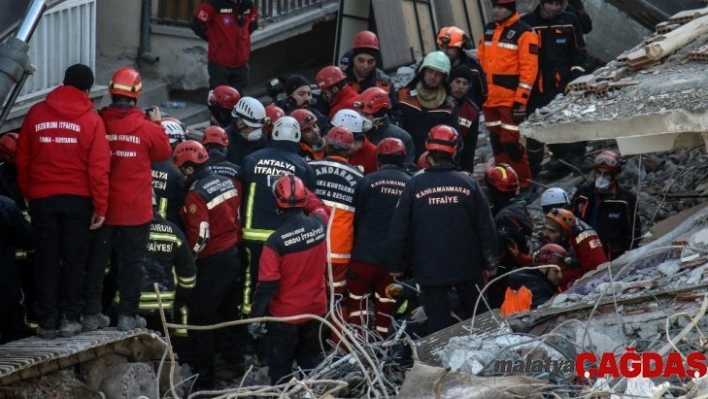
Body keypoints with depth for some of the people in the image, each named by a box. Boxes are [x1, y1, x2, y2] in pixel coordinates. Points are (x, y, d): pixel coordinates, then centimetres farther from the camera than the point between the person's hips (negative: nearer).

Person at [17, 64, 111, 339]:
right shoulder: (91, 120, -6)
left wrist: (27, 192, 16)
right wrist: (100, 207, -3)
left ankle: (47, 321, 6)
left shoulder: (36, 114, 1)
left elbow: (22, 159, 5)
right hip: (77, 199, -2)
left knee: (47, 259, 7)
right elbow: (98, 168, -8)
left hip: (42, 198, 2)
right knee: (74, 258, 9)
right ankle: (69, 317, 7)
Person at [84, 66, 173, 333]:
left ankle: (92, 314, 13)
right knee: (132, 261, 8)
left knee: (97, 258, 11)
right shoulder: (147, 128, -12)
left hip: (103, 207, 2)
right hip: (136, 208, -1)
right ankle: (127, 315, 10)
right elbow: (164, 153, 6)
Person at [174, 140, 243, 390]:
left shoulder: (197, 194, -19)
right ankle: (235, 363, 31)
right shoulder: (227, 183, 5)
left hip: (212, 263, -8)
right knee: (228, 313, 21)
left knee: (202, 320, -2)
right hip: (233, 256, 8)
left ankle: (204, 379, 0)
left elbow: (200, 236, -21)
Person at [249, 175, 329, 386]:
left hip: (285, 316, -5)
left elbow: (267, 285, -20)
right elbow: (318, 207, 16)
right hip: (316, 310, 5)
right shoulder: (319, 225, -13)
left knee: (280, 371, 9)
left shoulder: (276, 241, -25)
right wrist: (299, 188, 19)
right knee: (310, 363, 21)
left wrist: (256, 317, -9)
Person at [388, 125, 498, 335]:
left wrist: (396, 265, 6)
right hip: (467, 267, 1)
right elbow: (485, 227, -1)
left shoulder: (414, 185, -8)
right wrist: (490, 263, 9)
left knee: (437, 320, 4)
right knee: (476, 319, 17)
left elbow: (399, 230, -5)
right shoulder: (468, 183, -5)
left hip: (430, 268, -1)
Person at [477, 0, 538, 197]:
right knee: (497, 142, 12)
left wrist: (521, 99, -16)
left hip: (510, 99, -7)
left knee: (511, 142, -10)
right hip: (489, 98, 7)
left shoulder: (523, 33, -8)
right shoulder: (489, 30, 14)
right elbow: (481, 62, 19)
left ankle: (523, 185, -1)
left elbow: (528, 68, -13)